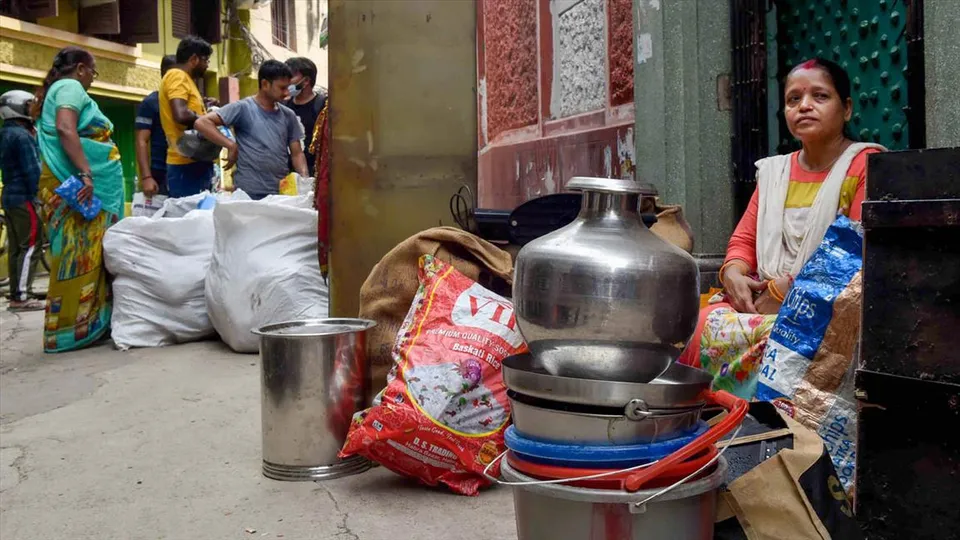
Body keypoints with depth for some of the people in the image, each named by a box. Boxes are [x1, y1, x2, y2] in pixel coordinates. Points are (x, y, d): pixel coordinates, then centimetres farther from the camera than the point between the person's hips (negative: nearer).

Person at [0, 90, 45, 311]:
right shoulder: (21, 135, -13)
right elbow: (31, 171, -17)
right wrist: (36, 197, -13)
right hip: (24, 198, -10)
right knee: (31, 247, -9)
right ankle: (22, 297, -11)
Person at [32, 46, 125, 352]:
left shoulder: (57, 90, 26)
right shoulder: (71, 87, -4)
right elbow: (65, 129, -22)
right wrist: (85, 173, -28)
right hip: (77, 186, -10)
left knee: (80, 255, 8)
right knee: (82, 255, -11)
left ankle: (82, 323, 9)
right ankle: (75, 328, -10)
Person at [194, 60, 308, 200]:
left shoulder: (288, 116, 11)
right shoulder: (243, 108, -4)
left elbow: (297, 153, 11)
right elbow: (202, 123, -10)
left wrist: (305, 178, -7)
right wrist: (232, 146, -15)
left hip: (282, 192, 5)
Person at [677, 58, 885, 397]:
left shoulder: (866, 165, -2)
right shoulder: (773, 171, 18)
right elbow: (744, 240, 17)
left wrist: (786, 291, -16)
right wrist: (733, 276, -5)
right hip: (764, 302, 6)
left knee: (726, 332, -30)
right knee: (696, 324, -21)